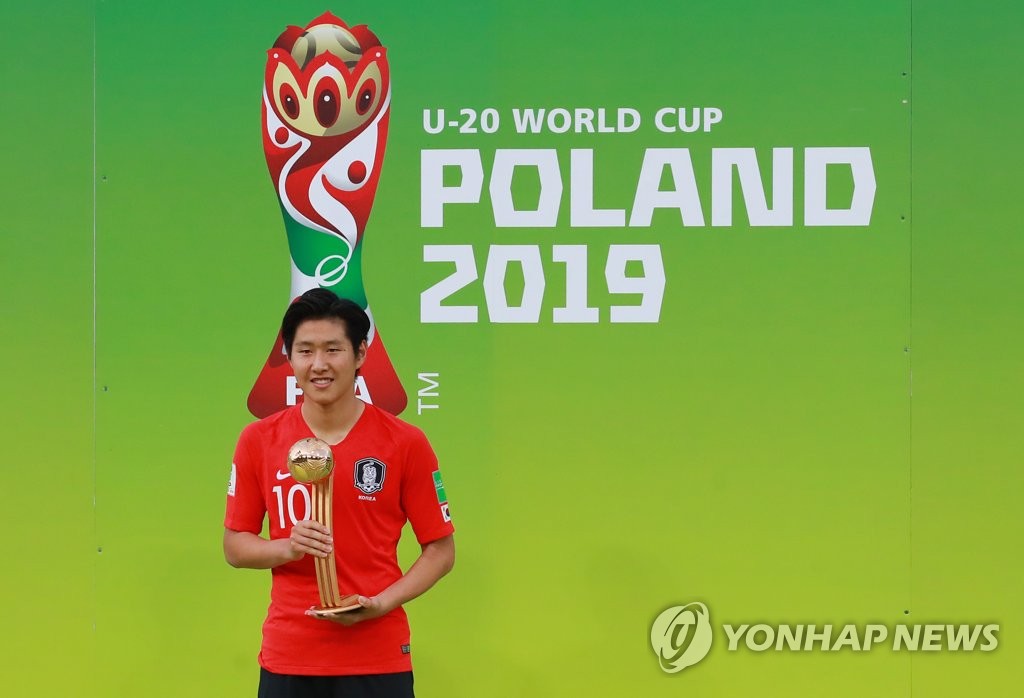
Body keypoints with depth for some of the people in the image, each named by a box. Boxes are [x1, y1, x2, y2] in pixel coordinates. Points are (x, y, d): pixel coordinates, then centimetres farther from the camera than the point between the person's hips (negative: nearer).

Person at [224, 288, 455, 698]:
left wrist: (381, 604, -13)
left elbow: (440, 550, 2)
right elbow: (235, 546, 9)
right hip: (288, 657, 2)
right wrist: (287, 548, -12)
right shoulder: (258, 441, 3)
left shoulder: (405, 443, -2)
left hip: (377, 657, -2)